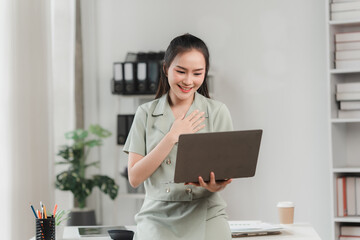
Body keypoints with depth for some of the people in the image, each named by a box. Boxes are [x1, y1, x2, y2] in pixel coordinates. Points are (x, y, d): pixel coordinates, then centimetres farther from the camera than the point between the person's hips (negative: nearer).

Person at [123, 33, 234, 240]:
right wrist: (173, 137, -7)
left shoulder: (217, 112, 6)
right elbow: (134, 178, 0)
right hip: (157, 222, -1)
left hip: (205, 222, 1)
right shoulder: (146, 113, 7)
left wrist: (216, 185, -19)